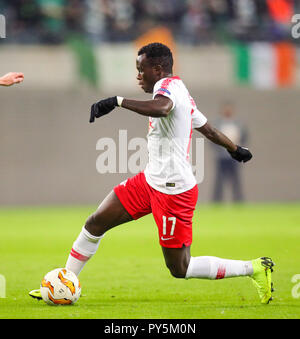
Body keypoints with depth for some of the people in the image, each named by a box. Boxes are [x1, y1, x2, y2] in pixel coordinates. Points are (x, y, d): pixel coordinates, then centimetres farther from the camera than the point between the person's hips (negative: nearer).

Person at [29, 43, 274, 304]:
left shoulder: (168, 85, -15)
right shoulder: (179, 91, 13)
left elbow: (161, 108, -41)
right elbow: (208, 129, 26)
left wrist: (118, 101, -38)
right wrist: (235, 149, 42)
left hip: (173, 191, -10)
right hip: (150, 180, 10)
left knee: (180, 270, -4)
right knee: (96, 223, 7)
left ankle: (255, 268, 6)